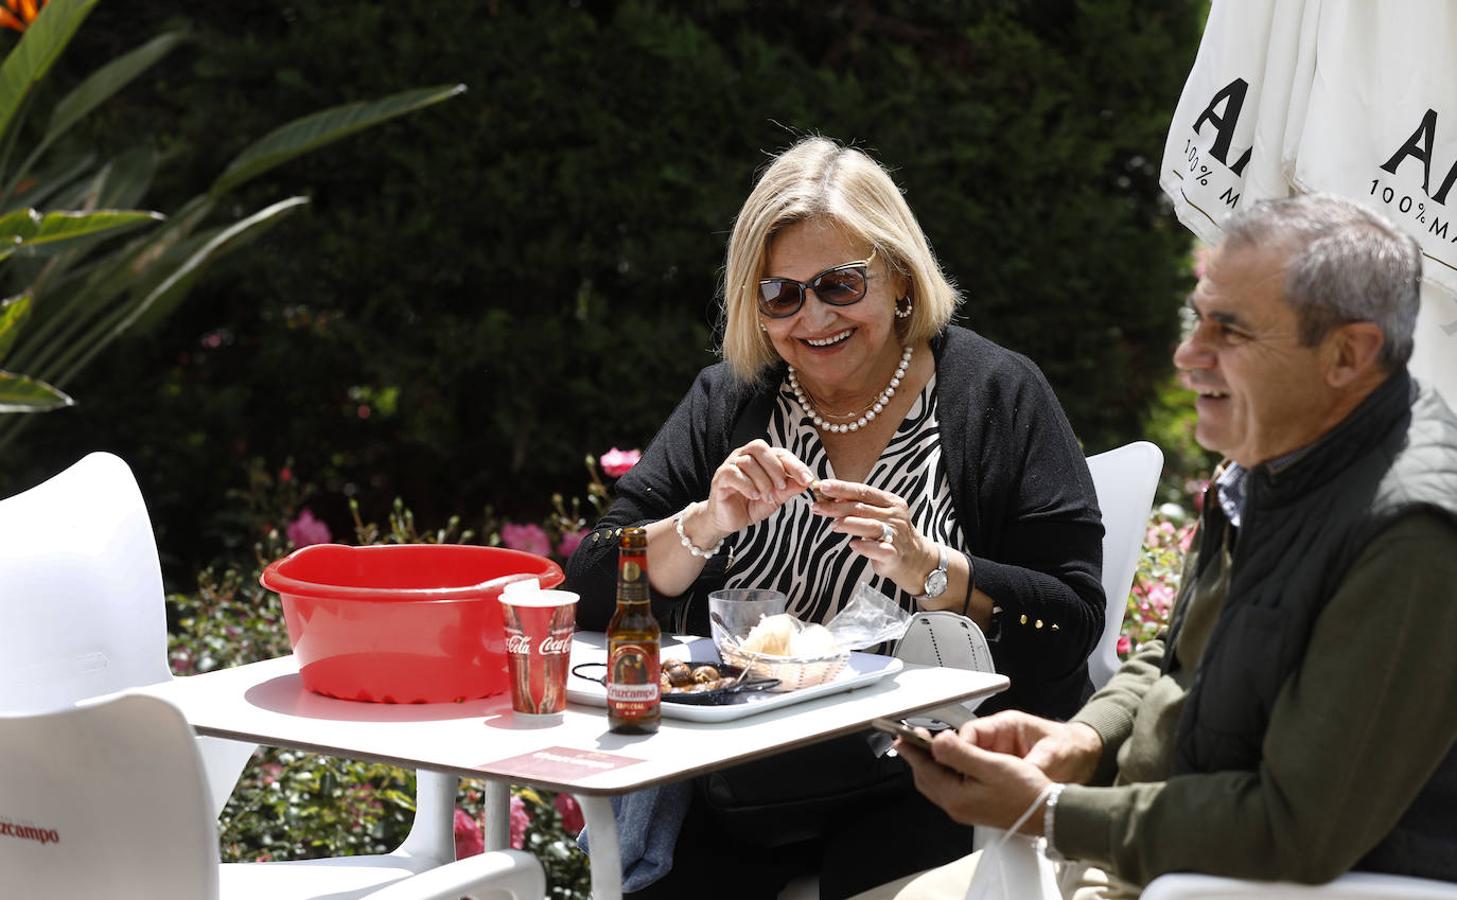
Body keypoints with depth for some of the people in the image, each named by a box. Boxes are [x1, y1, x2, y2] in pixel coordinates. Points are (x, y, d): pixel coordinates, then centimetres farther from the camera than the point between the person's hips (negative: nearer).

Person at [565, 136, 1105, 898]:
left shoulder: (996, 394, 3)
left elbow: (1072, 626, -5)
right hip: (736, 771, 3)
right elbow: (591, 594, 5)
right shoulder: (726, 402, 12)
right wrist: (705, 524, -12)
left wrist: (926, 568, -19)